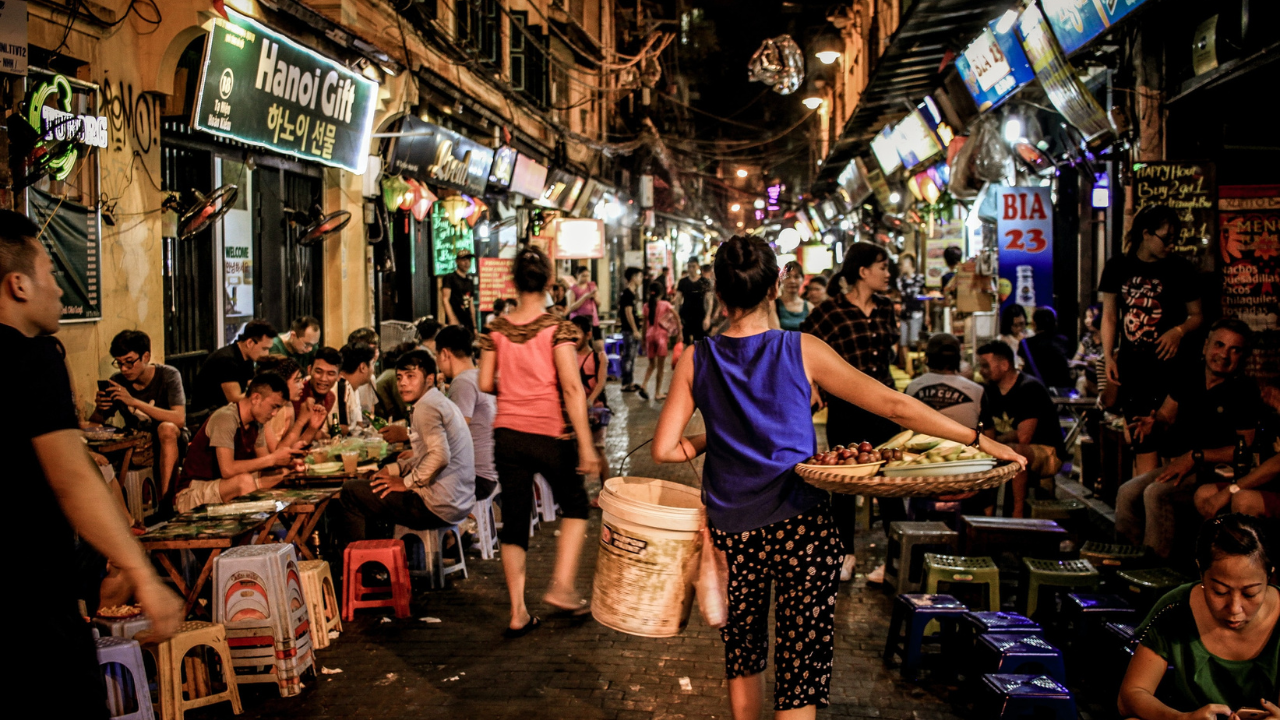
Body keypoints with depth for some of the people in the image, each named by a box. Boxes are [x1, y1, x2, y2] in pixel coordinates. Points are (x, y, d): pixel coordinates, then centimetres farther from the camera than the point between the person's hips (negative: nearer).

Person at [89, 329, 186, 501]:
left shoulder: (168, 375, -12)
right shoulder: (117, 382, -2)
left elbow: (179, 419, -27)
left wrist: (134, 402, -32)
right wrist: (99, 409, -22)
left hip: (170, 443, -4)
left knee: (166, 428, -37)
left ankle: (165, 499, -37)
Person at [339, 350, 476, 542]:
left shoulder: (426, 407, -14)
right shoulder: (442, 402, 17)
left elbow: (439, 456, -26)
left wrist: (406, 482, -14)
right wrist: (394, 469, 13)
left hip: (438, 508, -11)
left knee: (351, 490, -5)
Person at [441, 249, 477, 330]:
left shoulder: (470, 281, 19)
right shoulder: (450, 278, -1)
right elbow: (445, 299, -10)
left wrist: (474, 327, 18)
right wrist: (452, 319, -21)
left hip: (468, 323, 7)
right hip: (455, 323, -7)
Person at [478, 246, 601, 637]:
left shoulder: (497, 329, 1)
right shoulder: (557, 328, -11)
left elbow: (485, 384, 2)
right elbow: (571, 387, -17)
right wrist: (585, 444, -16)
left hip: (507, 434, 4)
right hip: (550, 435, -3)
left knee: (514, 518, 9)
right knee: (575, 505, 19)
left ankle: (518, 613, 11)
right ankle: (562, 586, 8)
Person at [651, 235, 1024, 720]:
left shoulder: (696, 360, -1)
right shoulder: (801, 351, -7)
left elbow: (663, 449, -4)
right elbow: (894, 406, -7)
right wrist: (977, 440, -1)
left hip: (731, 530, 3)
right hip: (800, 526, -2)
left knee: (743, 653, 20)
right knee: (800, 665, 3)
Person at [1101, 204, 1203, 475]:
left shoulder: (1181, 270, 1)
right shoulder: (1118, 267, 5)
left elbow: (1196, 315, 6)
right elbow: (1109, 315, 10)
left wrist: (1179, 331, -15)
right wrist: (1108, 357, 1)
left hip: (1167, 364, -2)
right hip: (1131, 366, 2)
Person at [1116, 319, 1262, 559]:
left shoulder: (1245, 393, -9)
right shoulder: (1188, 380, 8)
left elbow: (1247, 449, -12)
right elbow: (1166, 416, 18)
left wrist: (1196, 456, -16)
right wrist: (1153, 423, -7)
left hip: (1218, 473, -6)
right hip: (1180, 464, 6)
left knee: (1156, 494, -28)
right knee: (1127, 492, -13)